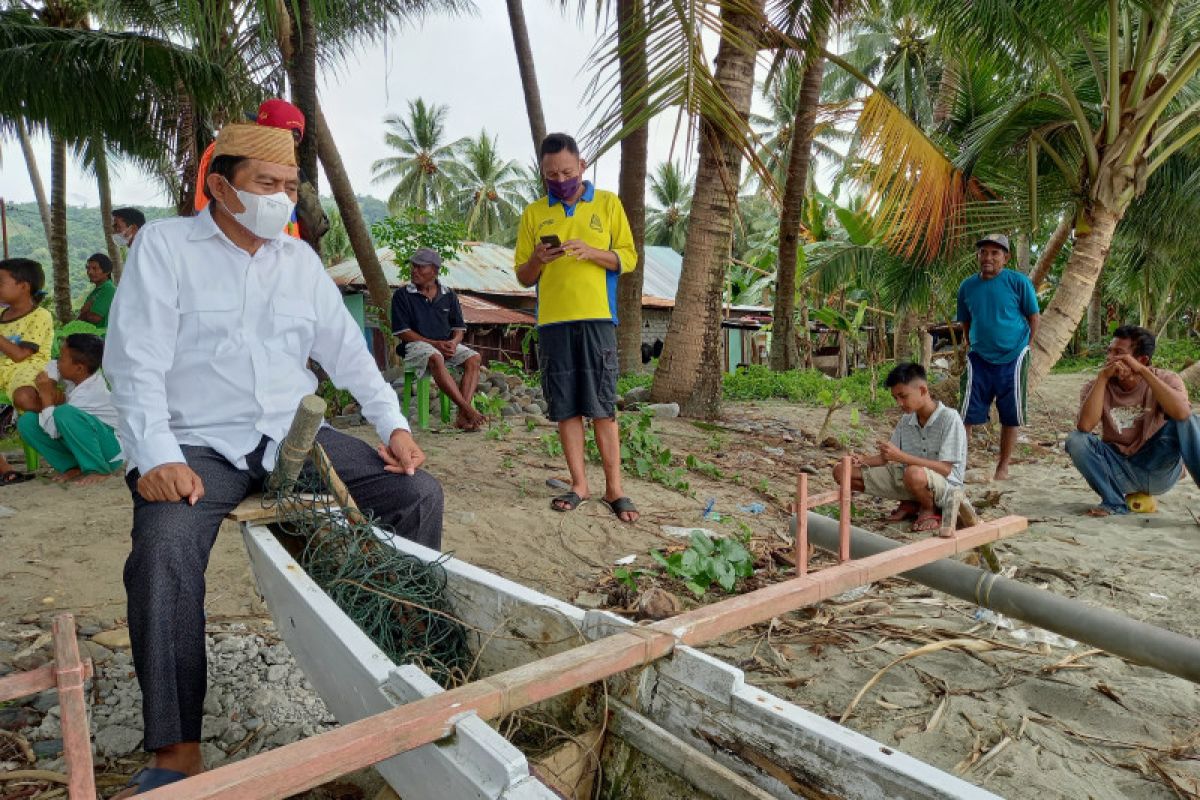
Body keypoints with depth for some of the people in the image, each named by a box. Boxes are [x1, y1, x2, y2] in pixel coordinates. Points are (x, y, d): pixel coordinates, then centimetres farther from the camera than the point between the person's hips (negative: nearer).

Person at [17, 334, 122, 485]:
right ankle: (73, 466, -2)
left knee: (64, 413, -35)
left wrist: (46, 395, -13)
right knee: (26, 422, 1)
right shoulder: (80, 376, -3)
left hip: (111, 451, -9)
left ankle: (99, 470, -22)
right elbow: (52, 367, 19)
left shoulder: (88, 394, -26)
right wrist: (52, 388, 0)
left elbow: (53, 432, -21)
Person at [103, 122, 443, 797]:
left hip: (295, 435, 4)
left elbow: (347, 351, 12)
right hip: (199, 445, -4)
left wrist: (394, 424, 1)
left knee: (419, 494, -10)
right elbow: (136, 361, -9)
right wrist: (157, 458, -22)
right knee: (165, 550, -32)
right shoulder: (165, 246, 0)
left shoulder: (301, 259, 13)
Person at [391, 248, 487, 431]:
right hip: (416, 345, -4)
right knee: (435, 358, -38)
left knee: (474, 359, -24)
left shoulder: (448, 295, 15)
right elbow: (402, 331, -4)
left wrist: (453, 342, -10)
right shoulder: (402, 295, 4)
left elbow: (459, 327, 15)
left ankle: (462, 416, -36)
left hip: (447, 345, 4)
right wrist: (434, 344, -14)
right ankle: (468, 409, -43)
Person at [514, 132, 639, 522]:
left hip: (596, 317, -2)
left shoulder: (608, 204, 8)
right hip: (552, 321, 2)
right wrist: (537, 260, -11)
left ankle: (614, 489, 5)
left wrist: (592, 252, -14)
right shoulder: (533, 213, 12)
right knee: (565, 407, 3)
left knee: (603, 406, -2)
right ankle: (578, 484, 13)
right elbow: (522, 277, 12)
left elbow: (628, 258, 4)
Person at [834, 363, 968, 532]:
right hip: (906, 479, 7)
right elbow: (888, 458, 8)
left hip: (945, 485, -7)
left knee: (914, 473, -45)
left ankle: (930, 510, -7)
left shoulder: (949, 418, -17)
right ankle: (909, 504, 8)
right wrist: (863, 460, -12)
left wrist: (901, 456, -29)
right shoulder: (906, 421, 2)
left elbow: (945, 469, -23)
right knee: (841, 472, -2)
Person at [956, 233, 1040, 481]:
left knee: (1011, 417, 7)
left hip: (1012, 358, -2)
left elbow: (1034, 317, 1)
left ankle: (1003, 467, 20)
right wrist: (972, 347, 9)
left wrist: (1024, 348, 0)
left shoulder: (1018, 282, -6)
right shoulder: (967, 286, 2)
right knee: (967, 414, -2)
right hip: (979, 359, 2)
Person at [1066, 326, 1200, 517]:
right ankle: (1114, 502, -11)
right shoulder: (1097, 387, -5)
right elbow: (1084, 426, -26)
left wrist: (1143, 371, -29)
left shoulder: (1165, 379, -7)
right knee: (1075, 440, -23)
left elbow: (1181, 413, -31)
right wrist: (1103, 376, -23)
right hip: (1120, 471, 1)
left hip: (1159, 471, -1)